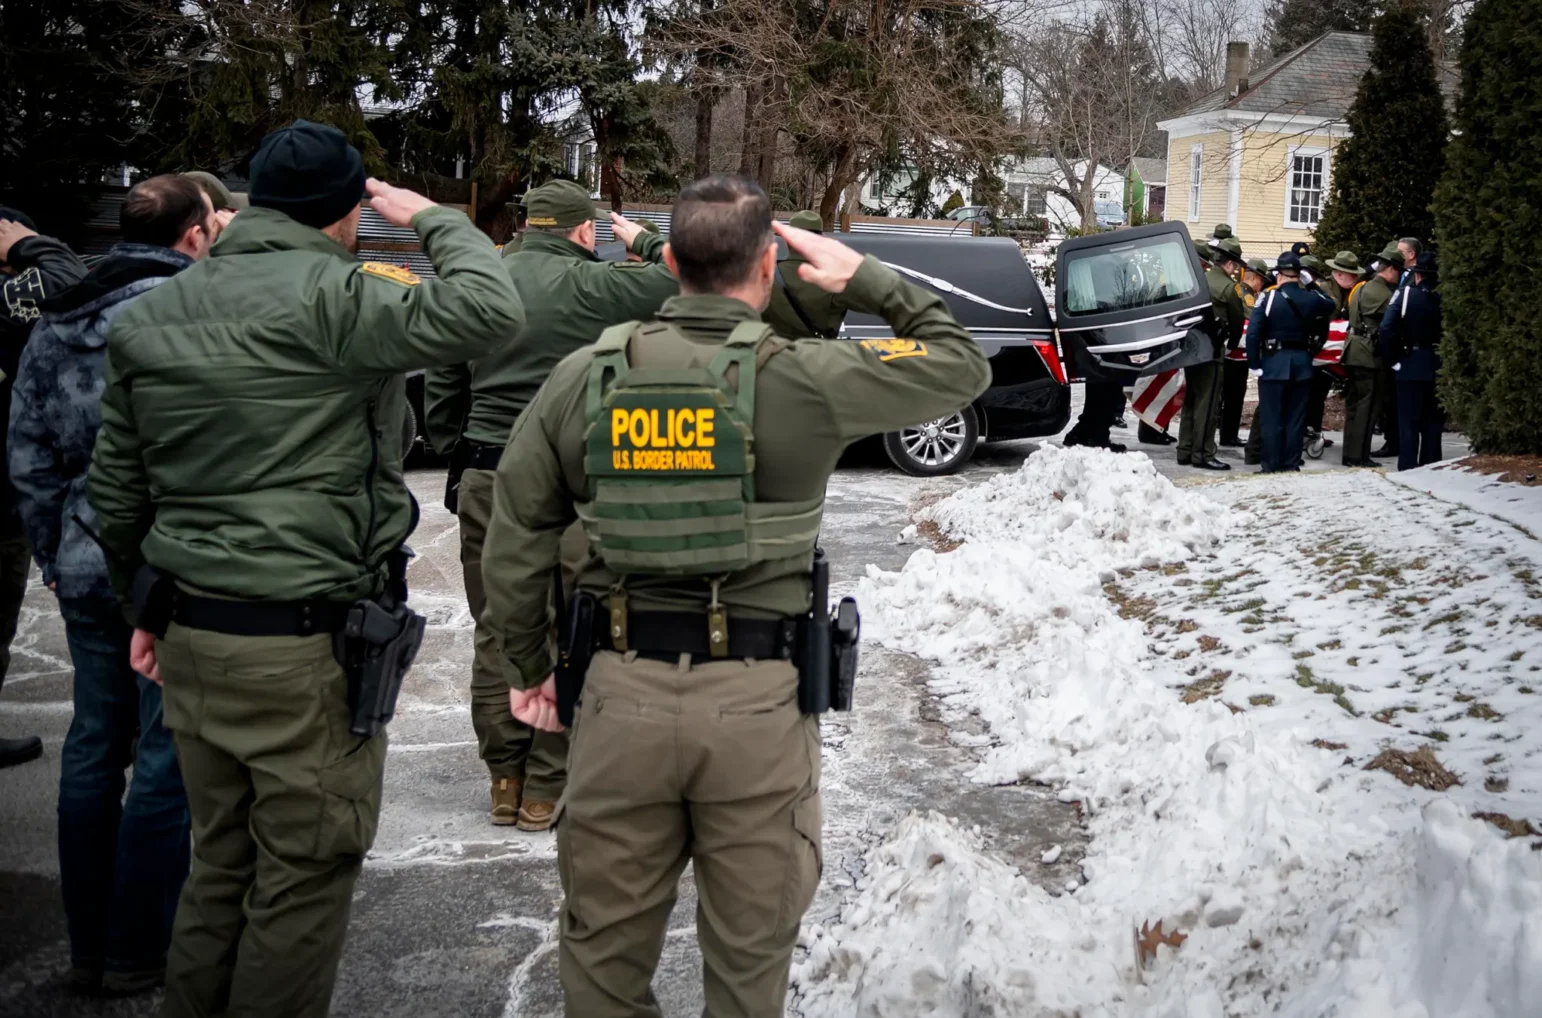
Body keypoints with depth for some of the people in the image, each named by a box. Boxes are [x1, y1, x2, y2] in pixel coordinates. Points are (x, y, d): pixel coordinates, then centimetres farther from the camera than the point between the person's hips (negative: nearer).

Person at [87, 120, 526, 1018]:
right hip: (306, 648, -8)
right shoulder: (328, 299, -15)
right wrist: (432, 217, -4)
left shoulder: (150, 315, 9)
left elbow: (115, 490, 14)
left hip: (190, 637, 8)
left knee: (221, 863, 18)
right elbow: (490, 311, -22)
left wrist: (149, 609, 24)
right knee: (305, 877, 5)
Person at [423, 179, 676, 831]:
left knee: (496, 634, 13)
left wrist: (455, 463, 21)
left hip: (486, 484, 5)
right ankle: (545, 788, 9)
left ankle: (504, 780, 20)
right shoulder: (591, 286, -10)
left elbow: (441, 388, 12)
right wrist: (645, 243, 9)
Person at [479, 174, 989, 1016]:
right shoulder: (803, 381, -9)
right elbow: (962, 366, 4)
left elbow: (515, 544, 5)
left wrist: (528, 666, 18)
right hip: (757, 702, -2)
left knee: (605, 947, 17)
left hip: (624, 694, 2)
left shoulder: (584, 378, 0)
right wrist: (866, 279, 12)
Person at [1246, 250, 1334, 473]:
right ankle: (1291, 464, 13)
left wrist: (1254, 363, -12)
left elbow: (1253, 332, -18)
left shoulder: (1269, 298, -11)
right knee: (1296, 418, 10)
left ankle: (1271, 466, 2)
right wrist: (1310, 287, 24)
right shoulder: (1311, 298, 1)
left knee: (1271, 418, 2)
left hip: (1274, 363, -4)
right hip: (1302, 362, 4)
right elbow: (1330, 306, 25)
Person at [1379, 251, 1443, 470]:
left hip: (1411, 368, -2)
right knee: (1433, 422, 11)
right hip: (1438, 368, 2)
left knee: (1409, 423, 3)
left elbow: (1386, 330, -17)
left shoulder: (1405, 295, -8)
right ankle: (1431, 467, 15)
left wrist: (1393, 359, -7)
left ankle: (1407, 468, 1)